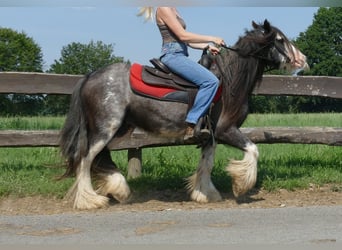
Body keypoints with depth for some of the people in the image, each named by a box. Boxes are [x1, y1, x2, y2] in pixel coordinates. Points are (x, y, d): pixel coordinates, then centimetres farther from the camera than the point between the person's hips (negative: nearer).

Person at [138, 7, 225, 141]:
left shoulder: (172, 10, 21)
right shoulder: (163, 9, -8)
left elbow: (186, 41, 19)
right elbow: (182, 35, -15)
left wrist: (207, 46, 6)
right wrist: (211, 39, -11)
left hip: (179, 55, 11)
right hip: (173, 55, -11)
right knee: (211, 81, -22)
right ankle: (191, 125, -22)